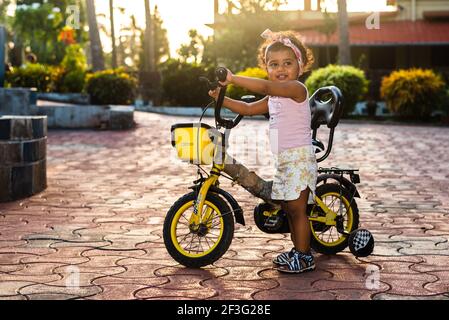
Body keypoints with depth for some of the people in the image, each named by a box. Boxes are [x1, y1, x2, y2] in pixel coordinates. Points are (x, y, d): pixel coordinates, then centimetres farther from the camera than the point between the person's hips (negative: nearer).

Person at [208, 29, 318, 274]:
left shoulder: (297, 89, -12)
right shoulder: (274, 97, 18)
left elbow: (266, 87, -29)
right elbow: (249, 109, 21)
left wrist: (233, 79, -31)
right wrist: (222, 99, 9)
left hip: (299, 157, -9)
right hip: (283, 160, 9)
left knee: (297, 208, -5)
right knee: (288, 207, 14)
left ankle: (304, 257, 4)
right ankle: (298, 250, 26)